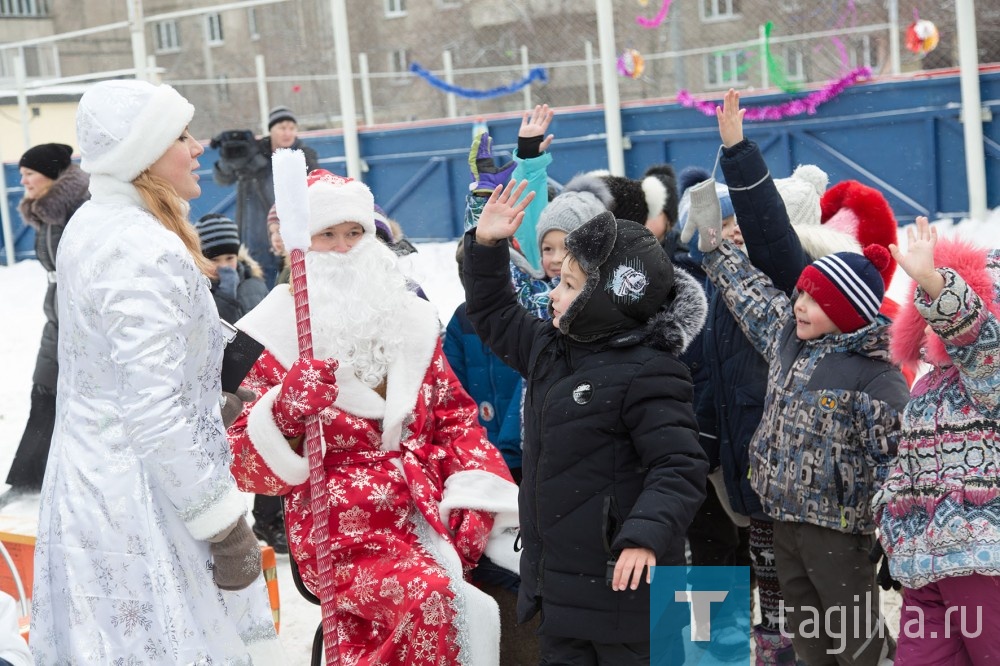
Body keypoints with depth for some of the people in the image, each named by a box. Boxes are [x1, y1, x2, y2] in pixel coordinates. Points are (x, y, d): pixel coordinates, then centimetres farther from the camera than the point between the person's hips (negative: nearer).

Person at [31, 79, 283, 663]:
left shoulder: (92, 224, 8)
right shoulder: (146, 254, -22)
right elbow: (154, 416, -26)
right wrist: (225, 523, -20)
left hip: (89, 479, 10)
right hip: (142, 503, -10)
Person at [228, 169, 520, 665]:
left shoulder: (409, 318, 14)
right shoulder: (275, 337, 1)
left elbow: (455, 417, 14)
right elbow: (248, 468, -2)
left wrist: (479, 503, -2)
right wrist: (286, 412, -22)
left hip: (431, 508, 5)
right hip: (344, 531, -5)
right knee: (434, 601, -31)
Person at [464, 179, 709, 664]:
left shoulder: (646, 374, -18)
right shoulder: (551, 348, 9)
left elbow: (679, 468, -22)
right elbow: (495, 318, 25)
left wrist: (646, 536, -36)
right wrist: (486, 246, 14)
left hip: (621, 579, -8)